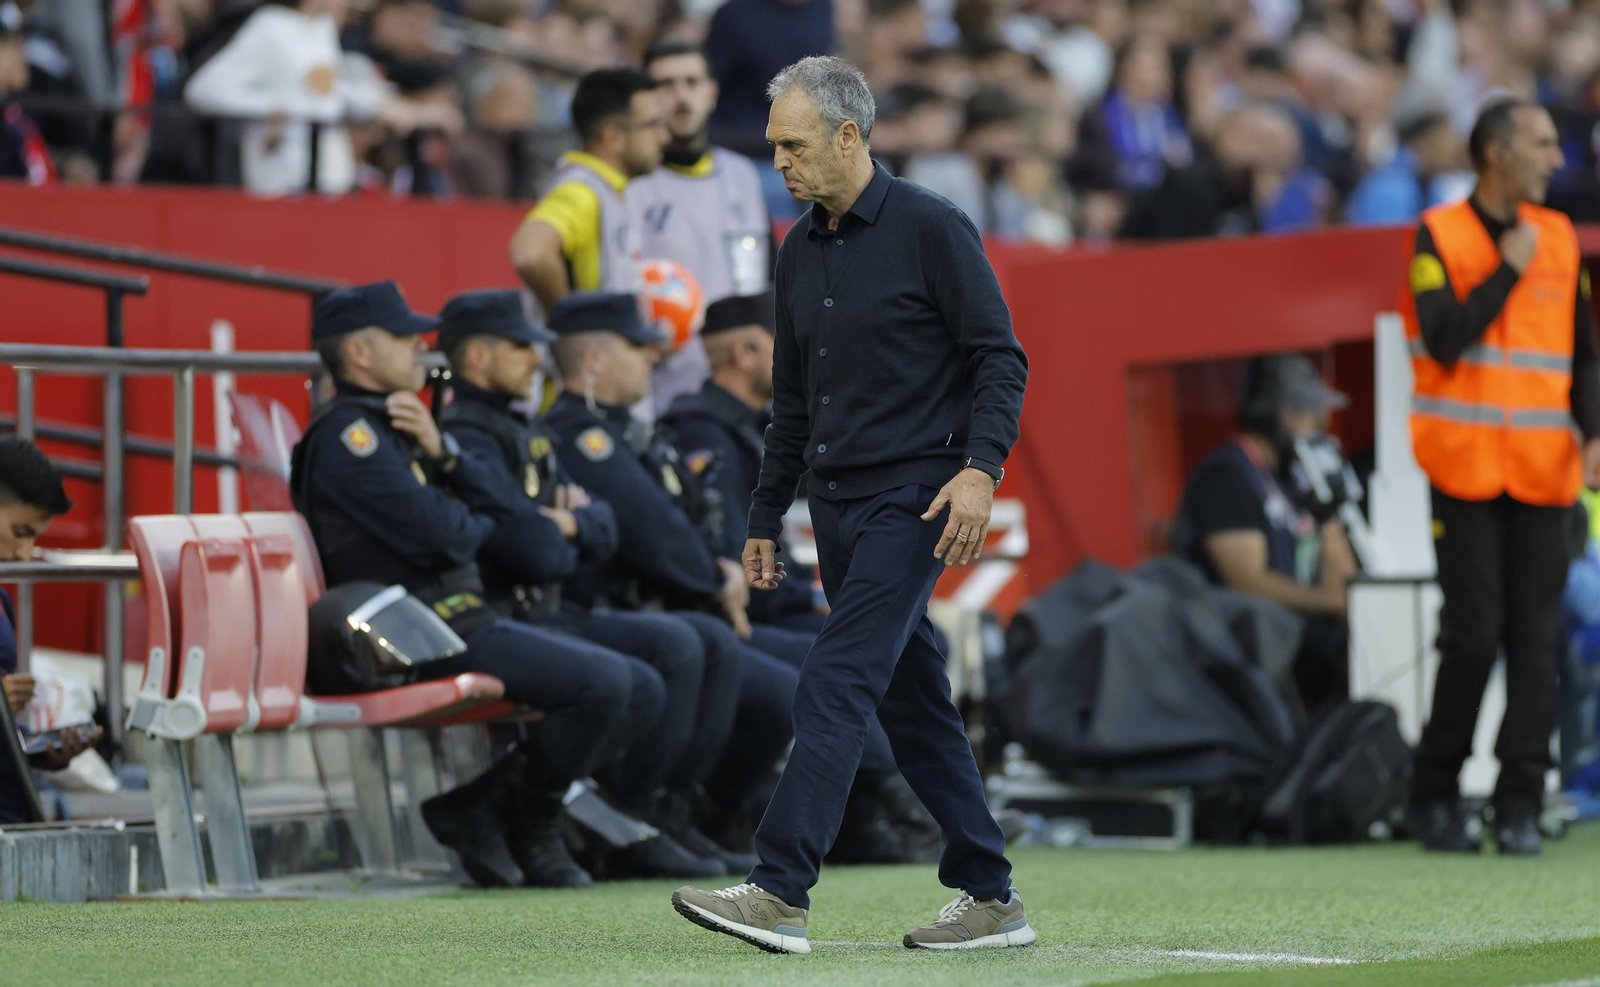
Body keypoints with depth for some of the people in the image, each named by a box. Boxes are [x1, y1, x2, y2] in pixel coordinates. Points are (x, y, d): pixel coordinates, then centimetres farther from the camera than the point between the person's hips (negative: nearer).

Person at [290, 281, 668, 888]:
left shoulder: (392, 425, 23)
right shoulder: (347, 433, -10)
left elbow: (496, 505, 15)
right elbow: (436, 535, -18)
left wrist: (441, 452, -2)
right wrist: (474, 524, 4)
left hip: (469, 623, 10)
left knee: (642, 692, 4)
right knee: (601, 682, -25)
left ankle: (481, 803, 2)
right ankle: (528, 830, -6)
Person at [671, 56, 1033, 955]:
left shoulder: (932, 230, -8)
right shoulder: (800, 253, 14)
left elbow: (1000, 358, -10)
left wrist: (980, 468, -23)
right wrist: (766, 519, 21)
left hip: (911, 499, -8)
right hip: (838, 506, 8)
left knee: (838, 685, -16)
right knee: (913, 701, 9)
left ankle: (781, 893, -21)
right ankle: (991, 899, 15)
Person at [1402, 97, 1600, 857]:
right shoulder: (1439, 236, -1)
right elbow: (1445, 339, -14)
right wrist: (1509, 269, -10)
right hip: (1467, 468, -4)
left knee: (1535, 638, -2)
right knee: (1473, 636, -6)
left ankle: (1520, 806, 1)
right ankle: (1435, 795, 8)